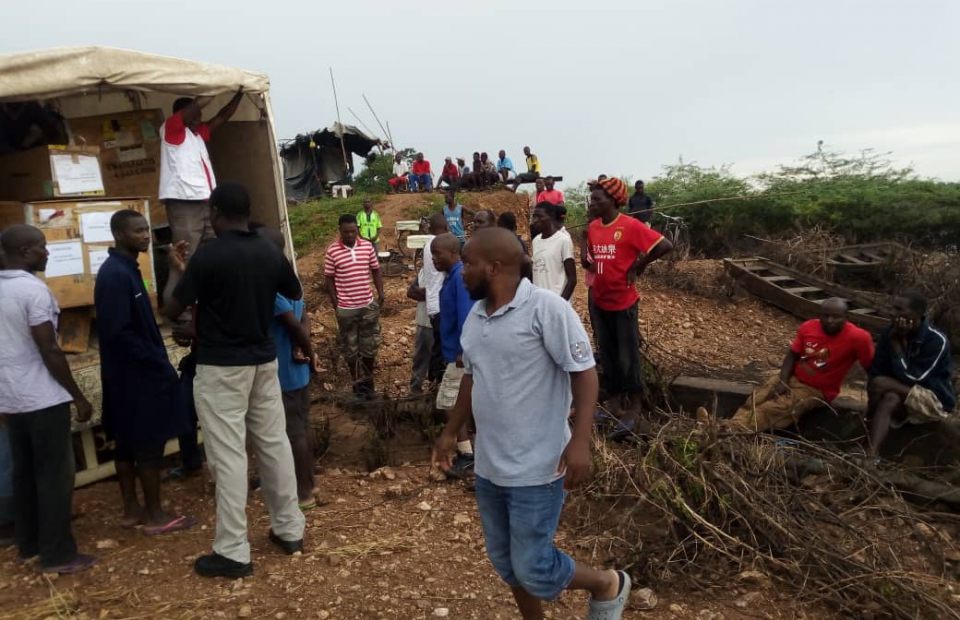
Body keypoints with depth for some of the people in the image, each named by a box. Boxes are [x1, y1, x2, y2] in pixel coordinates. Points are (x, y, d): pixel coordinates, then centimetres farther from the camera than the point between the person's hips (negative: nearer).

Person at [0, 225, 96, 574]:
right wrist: (79, 397, -12)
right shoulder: (33, 289, -18)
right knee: (55, 475, -1)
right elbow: (49, 351, -19)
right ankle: (57, 555, 4)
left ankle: (28, 544, 26)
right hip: (43, 398, -8)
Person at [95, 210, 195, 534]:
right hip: (138, 374, -10)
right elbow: (118, 332, -24)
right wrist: (159, 363, -18)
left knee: (128, 443, 15)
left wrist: (158, 360, 13)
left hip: (131, 373, 10)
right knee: (150, 445, 0)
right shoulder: (116, 274, -19)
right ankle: (155, 515, 11)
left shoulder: (125, 269, 11)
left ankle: (132, 509, 26)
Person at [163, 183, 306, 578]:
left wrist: (178, 271, 9)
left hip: (220, 367, -5)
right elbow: (295, 294, 19)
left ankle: (233, 552, 6)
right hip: (264, 361, 6)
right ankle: (289, 530, 24)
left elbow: (172, 311, -7)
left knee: (228, 455, -1)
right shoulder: (271, 253, 2)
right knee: (274, 444, 13)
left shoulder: (207, 256, -14)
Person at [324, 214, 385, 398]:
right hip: (346, 309, -2)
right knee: (350, 348, 9)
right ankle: (357, 382, 26)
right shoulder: (332, 251, -9)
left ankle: (367, 381, 30)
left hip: (368, 305, 2)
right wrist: (336, 303, -7)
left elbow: (376, 270, 8)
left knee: (370, 346, 12)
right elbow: (329, 279, -2)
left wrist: (381, 294, -2)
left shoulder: (367, 246, -2)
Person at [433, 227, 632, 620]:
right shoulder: (475, 316, 6)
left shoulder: (546, 309, -18)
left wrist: (580, 441, -25)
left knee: (533, 568, 0)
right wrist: (451, 432, 21)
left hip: (535, 468, -7)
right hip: (488, 466, 7)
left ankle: (608, 585, 28)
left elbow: (583, 371, -18)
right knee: (504, 560, 19)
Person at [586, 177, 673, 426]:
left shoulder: (630, 226, -16)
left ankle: (633, 404, 20)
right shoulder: (592, 227, 4)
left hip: (624, 303, -6)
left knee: (628, 356, 4)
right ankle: (614, 398, 29)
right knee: (607, 355, 14)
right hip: (599, 303, 6)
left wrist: (638, 266, -13)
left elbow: (665, 245, -20)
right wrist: (590, 265, 0)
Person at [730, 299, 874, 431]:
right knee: (753, 401, -12)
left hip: (815, 390, -5)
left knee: (769, 411, -24)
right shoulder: (808, 327, -7)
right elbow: (792, 356, 1)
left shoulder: (858, 337, -20)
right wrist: (783, 381, -14)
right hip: (791, 377, 5)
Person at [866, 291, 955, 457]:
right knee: (889, 399, -30)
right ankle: (871, 456, -40)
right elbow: (876, 371, -4)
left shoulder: (937, 340, -20)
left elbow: (910, 378, -23)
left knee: (880, 384, -28)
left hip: (936, 401, -6)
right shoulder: (891, 333, -4)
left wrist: (896, 344, -22)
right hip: (904, 396, 6)